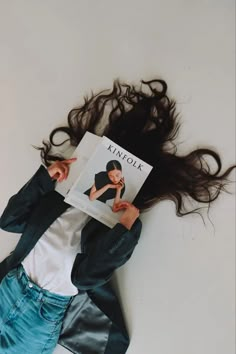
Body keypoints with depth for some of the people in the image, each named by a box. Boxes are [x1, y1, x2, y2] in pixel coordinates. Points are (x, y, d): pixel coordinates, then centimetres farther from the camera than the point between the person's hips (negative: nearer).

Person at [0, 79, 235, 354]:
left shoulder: (118, 229, -11)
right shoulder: (63, 191, -1)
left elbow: (83, 278, -21)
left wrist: (125, 229, -27)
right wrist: (45, 177, -8)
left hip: (44, 312, -3)